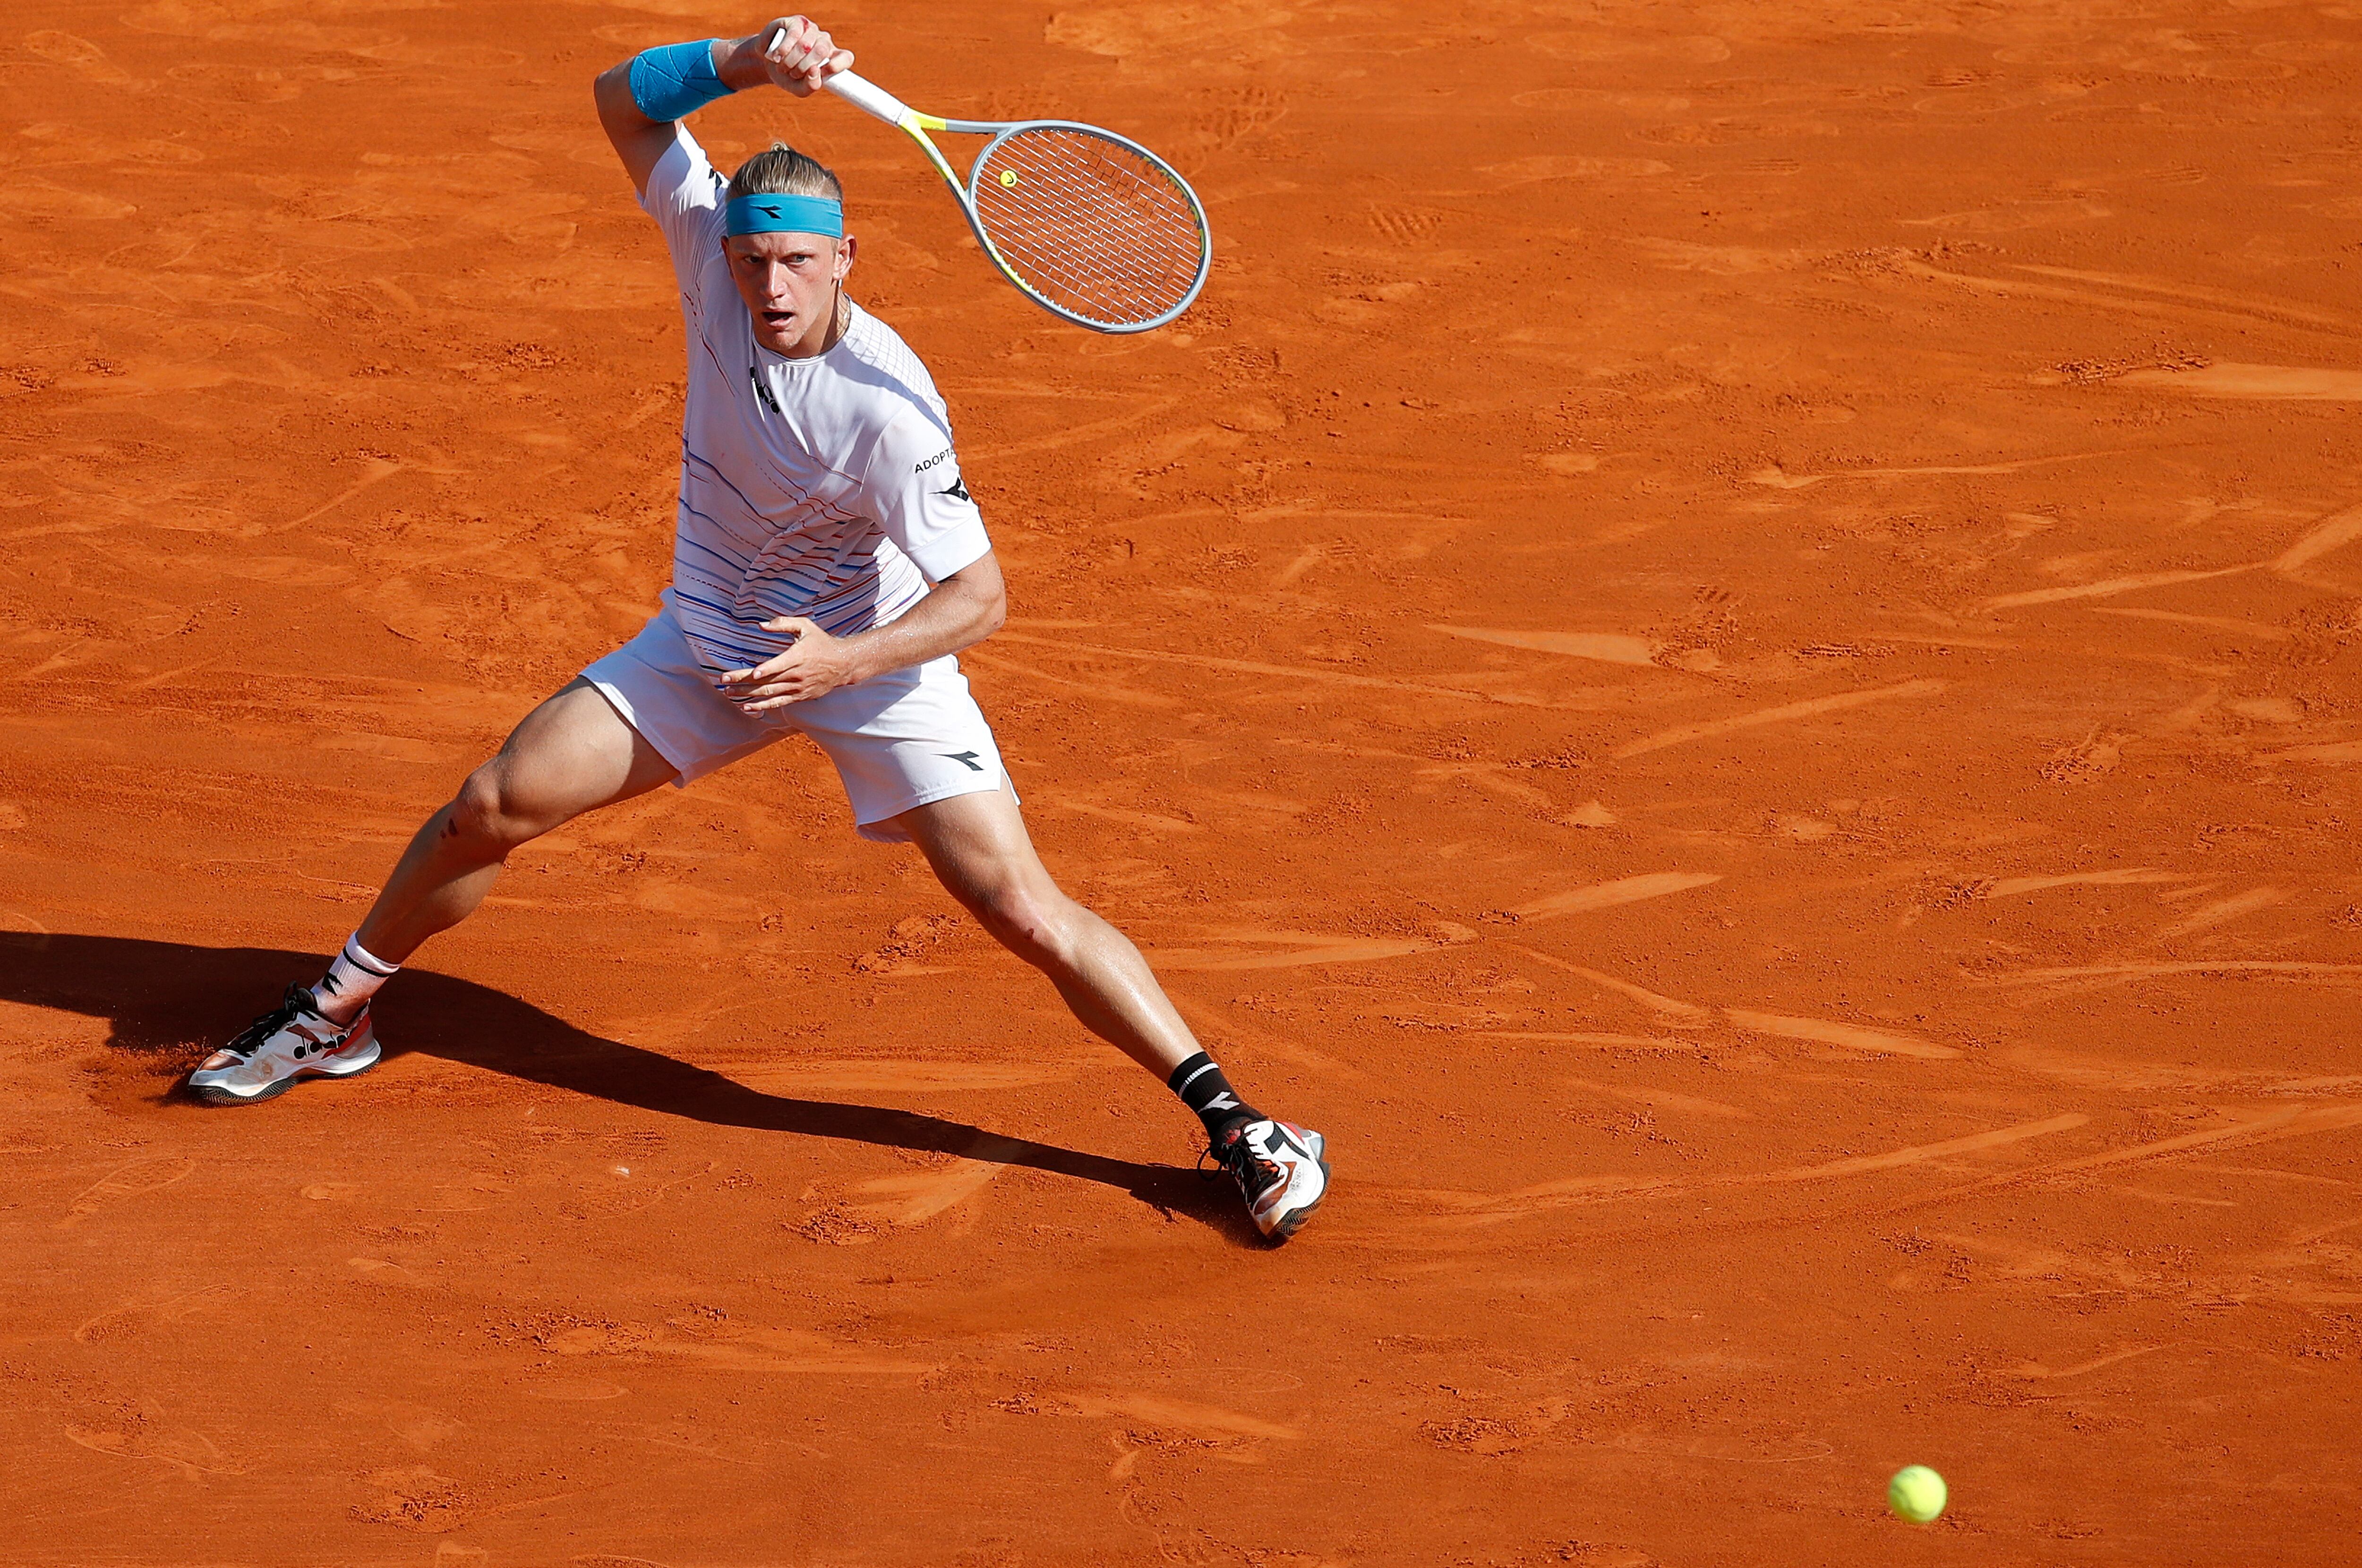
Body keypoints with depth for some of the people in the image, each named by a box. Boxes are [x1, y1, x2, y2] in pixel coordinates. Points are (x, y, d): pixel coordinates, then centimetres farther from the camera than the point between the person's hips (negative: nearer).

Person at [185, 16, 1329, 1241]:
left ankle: (1233, 1122, -4)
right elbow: (623, 101, -10)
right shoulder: (717, 259, -16)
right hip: (709, 641, 5)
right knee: (492, 808, 0)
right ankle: (337, 1016, 22)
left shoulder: (886, 407, -30)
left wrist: (844, 661, -38)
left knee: (1029, 916, -14)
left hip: (874, 658, -5)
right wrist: (745, 62, -29)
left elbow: (978, 598, -25)